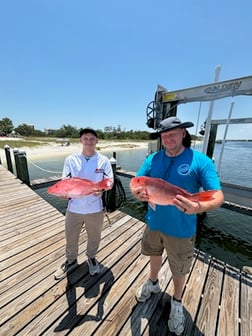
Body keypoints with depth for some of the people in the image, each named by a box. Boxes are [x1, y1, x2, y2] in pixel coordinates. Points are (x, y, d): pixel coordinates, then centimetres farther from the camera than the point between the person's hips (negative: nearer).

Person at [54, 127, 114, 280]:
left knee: (94, 237, 20)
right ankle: (71, 260, 51)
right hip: (74, 207, 1)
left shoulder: (104, 160, -4)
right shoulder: (71, 159, -3)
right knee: (71, 237, 21)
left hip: (95, 208, 0)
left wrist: (101, 188, -23)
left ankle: (92, 258, 51)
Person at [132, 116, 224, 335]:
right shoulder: (153, 159, -5)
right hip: (154, 222, 4)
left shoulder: (201, 161, -15)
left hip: (181, 229, -3)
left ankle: (177, 302, 53)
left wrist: (199, 207, -39)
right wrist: (137, 193, -27)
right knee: (155, 255, 29)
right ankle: (153, 283, 60)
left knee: (180, 269, 21)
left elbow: (218, 197, -18)